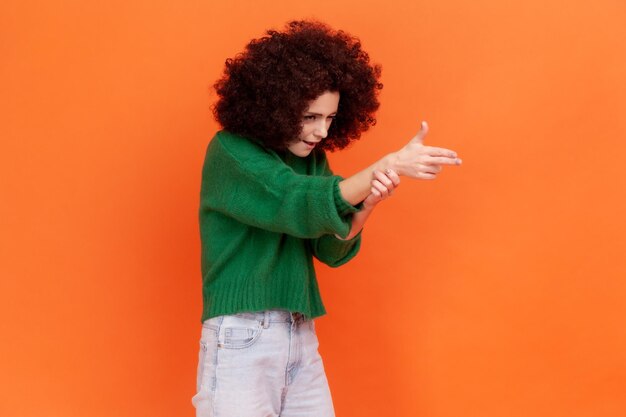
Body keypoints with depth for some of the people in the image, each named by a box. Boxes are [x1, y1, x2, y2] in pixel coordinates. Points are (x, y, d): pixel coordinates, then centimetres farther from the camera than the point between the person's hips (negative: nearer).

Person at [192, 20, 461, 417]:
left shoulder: (311, 159, 9)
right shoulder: (230, 151, -9)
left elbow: (331, 250, 4)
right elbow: (301, 204, -22)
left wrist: (365, 205, -16)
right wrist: (388, 165, -31)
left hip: (302, 339, 6)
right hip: (241, 337, -6)